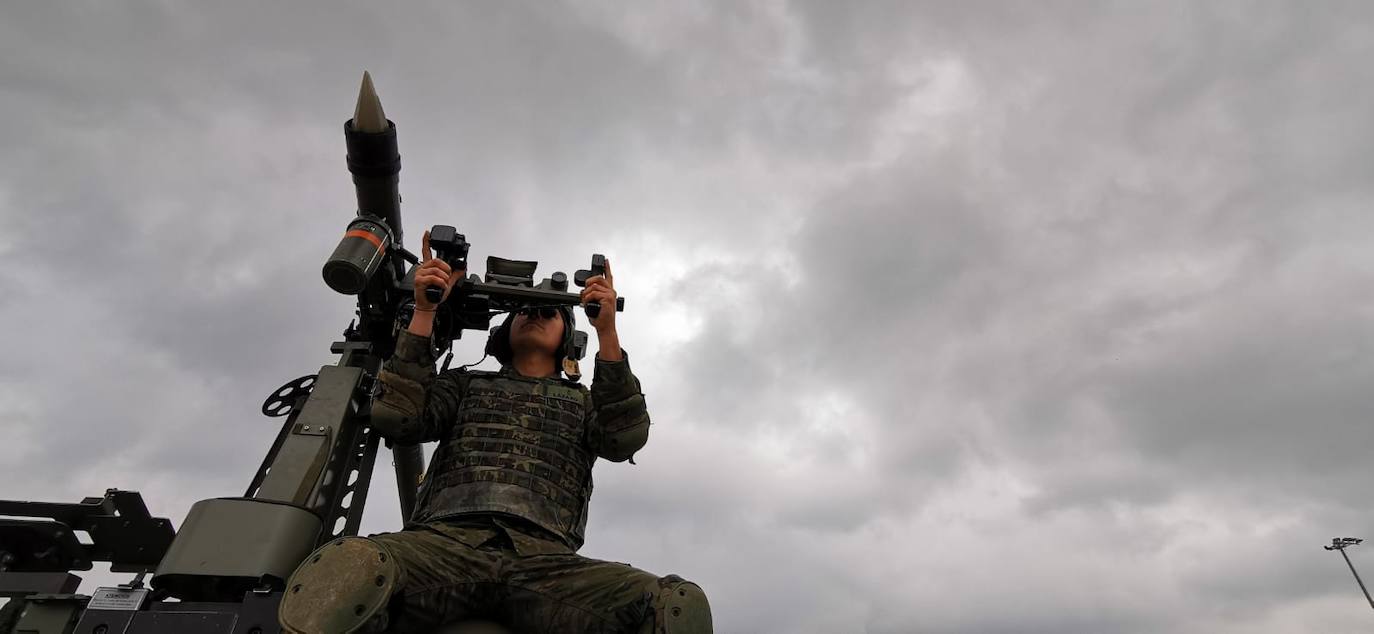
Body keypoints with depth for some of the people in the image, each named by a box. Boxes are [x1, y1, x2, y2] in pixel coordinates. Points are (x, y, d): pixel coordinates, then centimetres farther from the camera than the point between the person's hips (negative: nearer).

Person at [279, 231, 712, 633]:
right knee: (349, 570, -37)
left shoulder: (583, 401, 28)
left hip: (544, 558, 0)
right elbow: (395, 419, 12)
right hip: (446, 540, 0)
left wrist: (607, 331, -2)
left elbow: (624, 440, 6)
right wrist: (424, 311, 8)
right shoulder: (466, 384, 30)